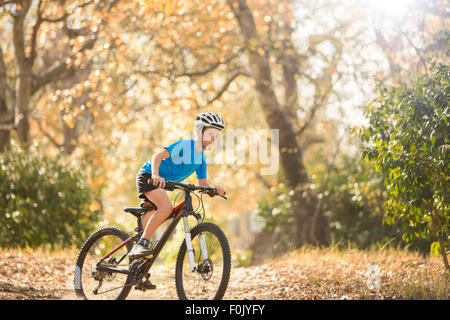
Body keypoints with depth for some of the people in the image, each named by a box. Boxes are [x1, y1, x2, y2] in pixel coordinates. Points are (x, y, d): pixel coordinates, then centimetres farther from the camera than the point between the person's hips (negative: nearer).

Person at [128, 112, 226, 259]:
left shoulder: (201, 159, 7)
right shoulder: (184, 145, -17)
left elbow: (203, 184, 9)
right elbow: (158, 155, -26)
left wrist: (214, 189, -13)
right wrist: (156, 175, -43)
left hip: (161, 185, 9)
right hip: (148, 176, -9)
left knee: (150, 223, 13)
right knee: (166, 207, -29)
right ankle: (141, 244, -28)